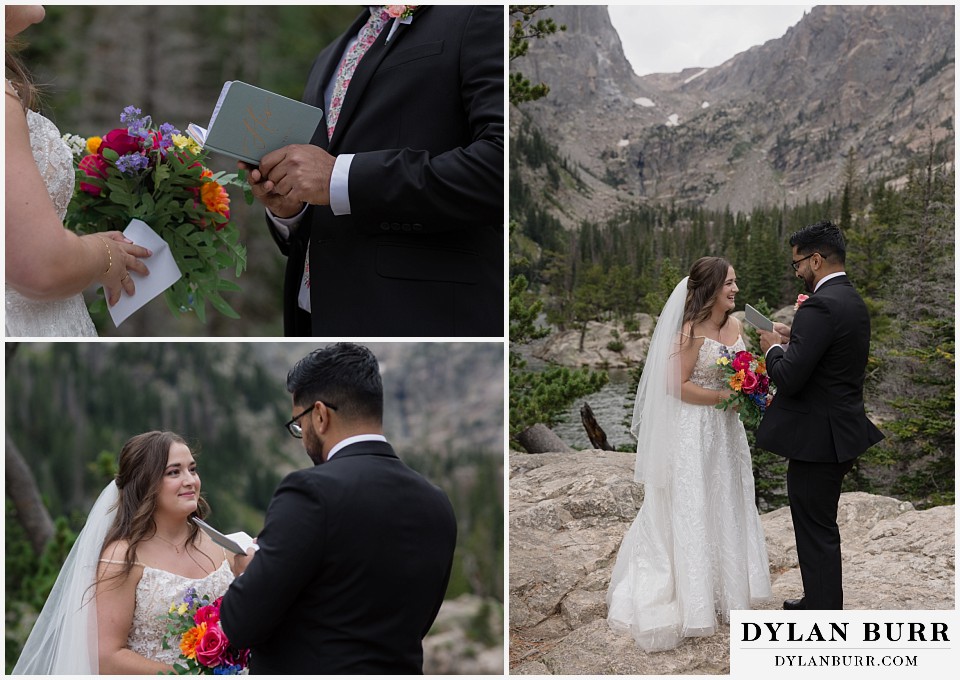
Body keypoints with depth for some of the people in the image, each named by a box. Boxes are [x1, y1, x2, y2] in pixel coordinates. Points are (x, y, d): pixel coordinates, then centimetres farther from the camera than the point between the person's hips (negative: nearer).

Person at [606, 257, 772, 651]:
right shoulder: (692, 331, -16)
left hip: (727, 430, 8)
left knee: (726, 508, 15)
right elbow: (677, 385, -19)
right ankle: (693, 602, 10)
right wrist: (725, 396, -18)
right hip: (696, 431, -8)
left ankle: (725, 591, 28)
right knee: (694, 511, 1)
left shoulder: (735, 325, 6)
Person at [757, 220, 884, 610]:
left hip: (816, 439, -10)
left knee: (817, 531, 0)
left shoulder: (821, 306, -22)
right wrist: (793, 340, 11)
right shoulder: (852, 302, 10)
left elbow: (789, 378, -25)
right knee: (820, 526, 22)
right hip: (841, 432, 10)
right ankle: (820, 601, 36)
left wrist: (773, 349, -6)